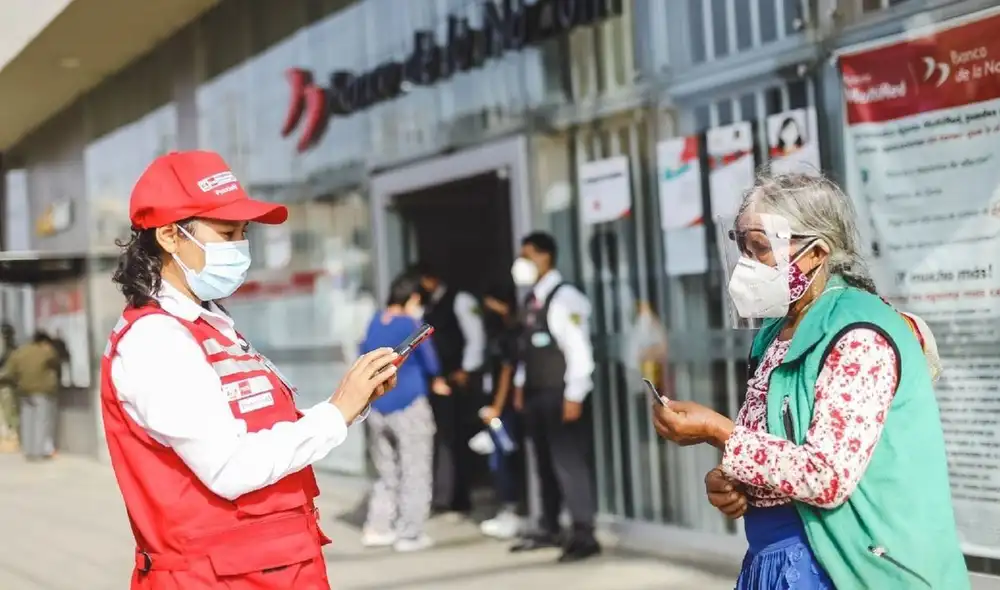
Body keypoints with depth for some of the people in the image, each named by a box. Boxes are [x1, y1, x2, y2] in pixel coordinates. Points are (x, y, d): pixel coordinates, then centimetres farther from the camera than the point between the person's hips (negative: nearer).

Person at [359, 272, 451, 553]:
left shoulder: (375, 322, 6)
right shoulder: (410, 324, -12)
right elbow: (428, 358, -5)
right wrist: (436, 380, 14)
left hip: (377, 409, 6)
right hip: (409, 406, -6)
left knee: (387, 472, 18)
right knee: (415, 473, 3)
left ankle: (377, 528, 12)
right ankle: (409, 534, 3)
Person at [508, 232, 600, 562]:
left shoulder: (564, 298, -14)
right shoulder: (531, 299, 13)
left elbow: (579, 351, -17)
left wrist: (574, 397, -19)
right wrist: (521, 385, 15)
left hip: (560, 395, -8)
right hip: (535, 394, 9)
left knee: (569, 462, -7)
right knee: (546, 463, 14)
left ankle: (584, 535, -1)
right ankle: (549, 529, 24)